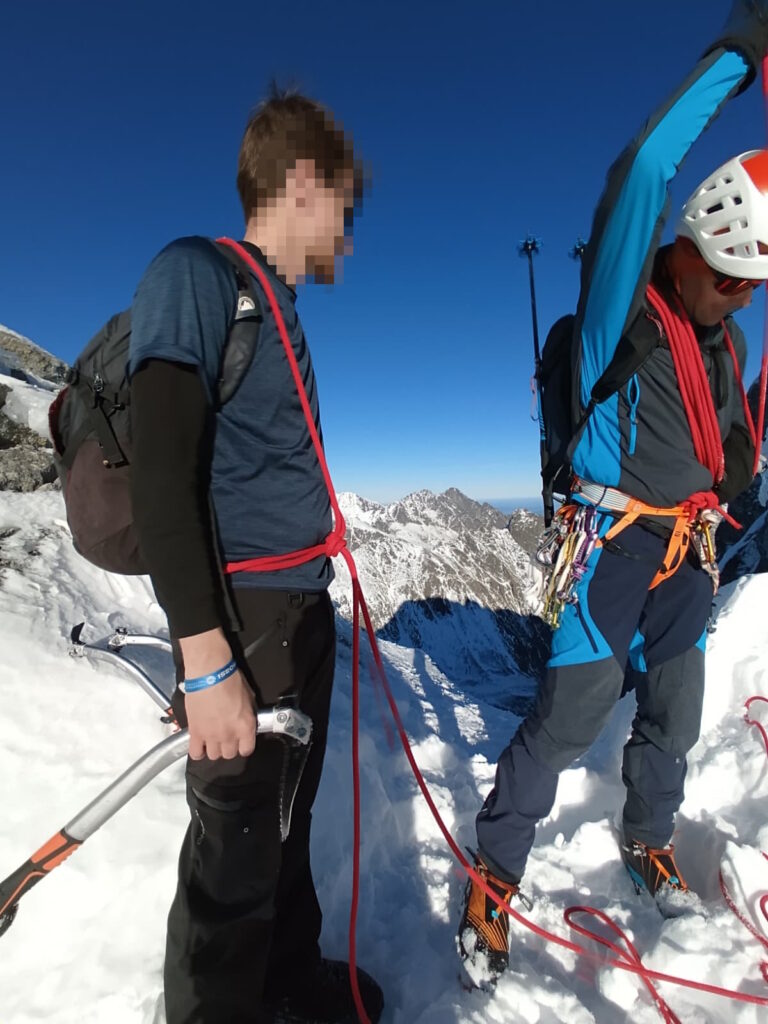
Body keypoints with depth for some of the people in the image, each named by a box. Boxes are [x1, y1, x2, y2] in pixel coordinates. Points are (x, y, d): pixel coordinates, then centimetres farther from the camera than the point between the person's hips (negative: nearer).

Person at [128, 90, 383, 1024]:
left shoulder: (284, 309, 17)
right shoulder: (196, 272, -8)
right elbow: (162, 476, -18)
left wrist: (313, 597, 18)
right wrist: (206, 662, -20)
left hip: (303, 609, 9)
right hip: (243, 614, -8)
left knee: (287, 819, 23)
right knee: (237, 843, 7)